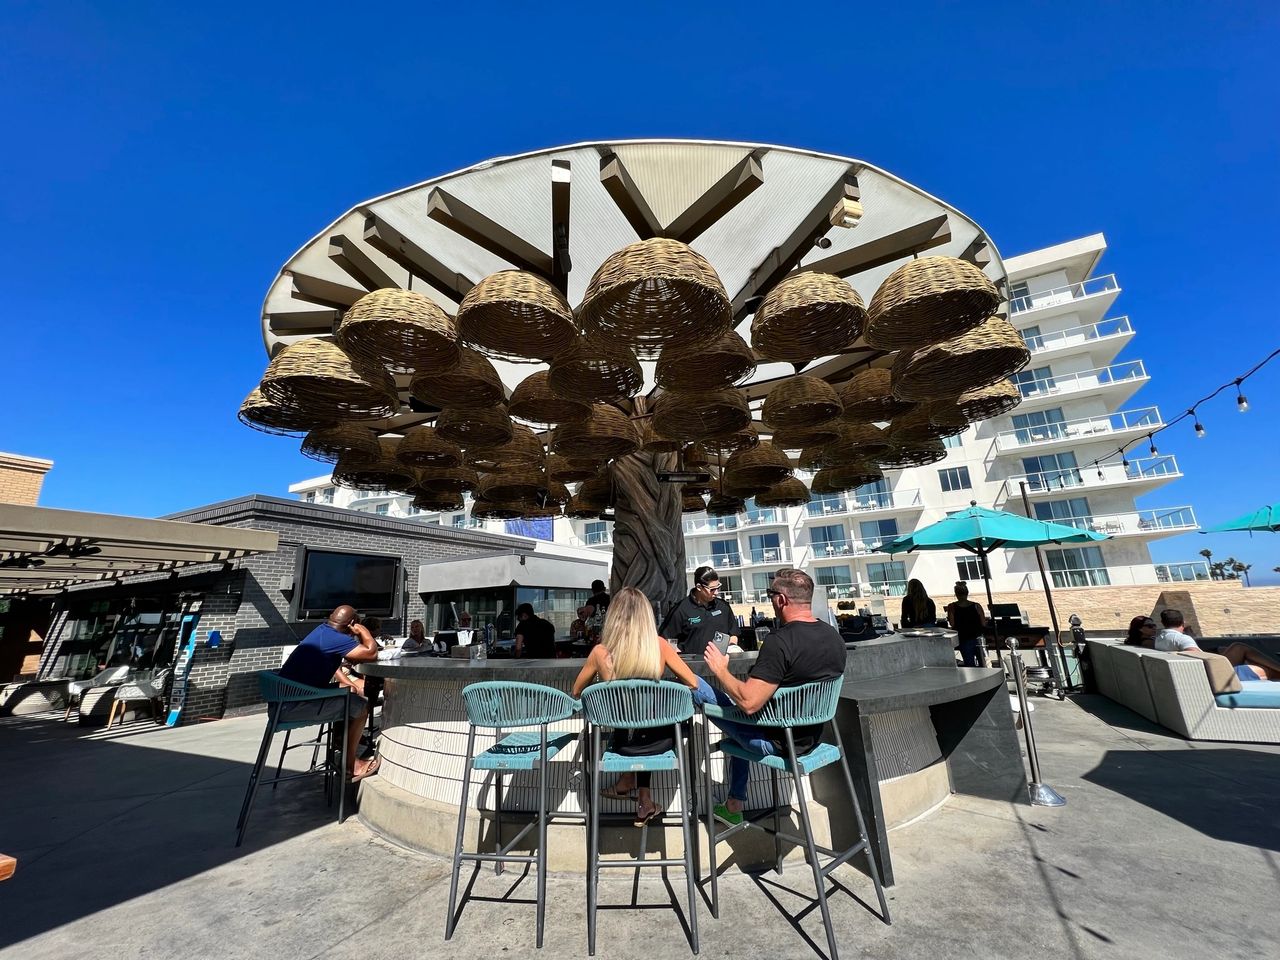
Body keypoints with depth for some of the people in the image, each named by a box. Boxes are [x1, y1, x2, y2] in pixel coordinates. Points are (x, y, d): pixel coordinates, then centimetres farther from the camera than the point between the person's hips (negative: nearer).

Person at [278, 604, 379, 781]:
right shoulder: (335, 638, -21)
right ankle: (351, 766, 10)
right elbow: (372, 654, -20)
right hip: (293, 707, -10)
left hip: (286, 698, 10)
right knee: (360, 707, -5)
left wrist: (349, 683, 6)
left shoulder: (323, 630, 8)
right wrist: (362, 630, -5)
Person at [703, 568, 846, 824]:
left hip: (777, 742, -8)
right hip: (813, 736, 8)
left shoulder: (780, 642, -29)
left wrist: (720, 669, -15)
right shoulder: (834, 637, -3)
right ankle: (735, 804, 36)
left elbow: (748, 703, -31)